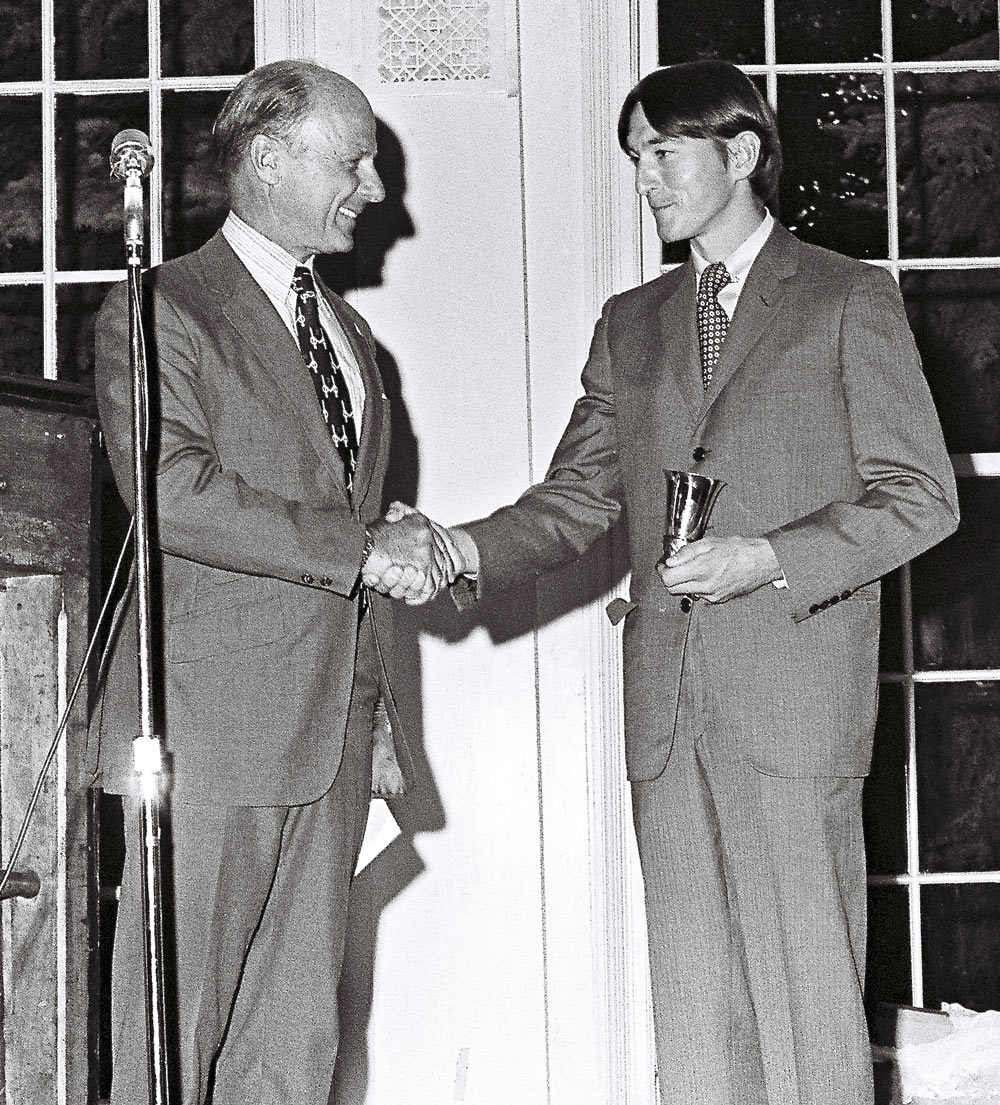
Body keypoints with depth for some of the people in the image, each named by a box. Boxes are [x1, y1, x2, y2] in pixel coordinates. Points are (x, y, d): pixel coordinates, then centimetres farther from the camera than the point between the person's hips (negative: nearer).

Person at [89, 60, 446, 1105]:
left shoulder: (347, 331, 22)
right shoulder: (160, 309, -4)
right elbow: (172, 491, -18)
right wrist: (361, 547, -18)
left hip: (332, 730, 7)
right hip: (211, 731, -7)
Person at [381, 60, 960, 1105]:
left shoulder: (850, 300, 4)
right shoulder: (630, 323, 19)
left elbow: (921, 496, 0)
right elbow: (578, 494, 14)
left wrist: (766, 558, -13)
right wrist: (470, 549, -5)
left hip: (795, 692, -4)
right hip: (666, 706, 5)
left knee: (804, 996, -5)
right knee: (691, 1000, 4)